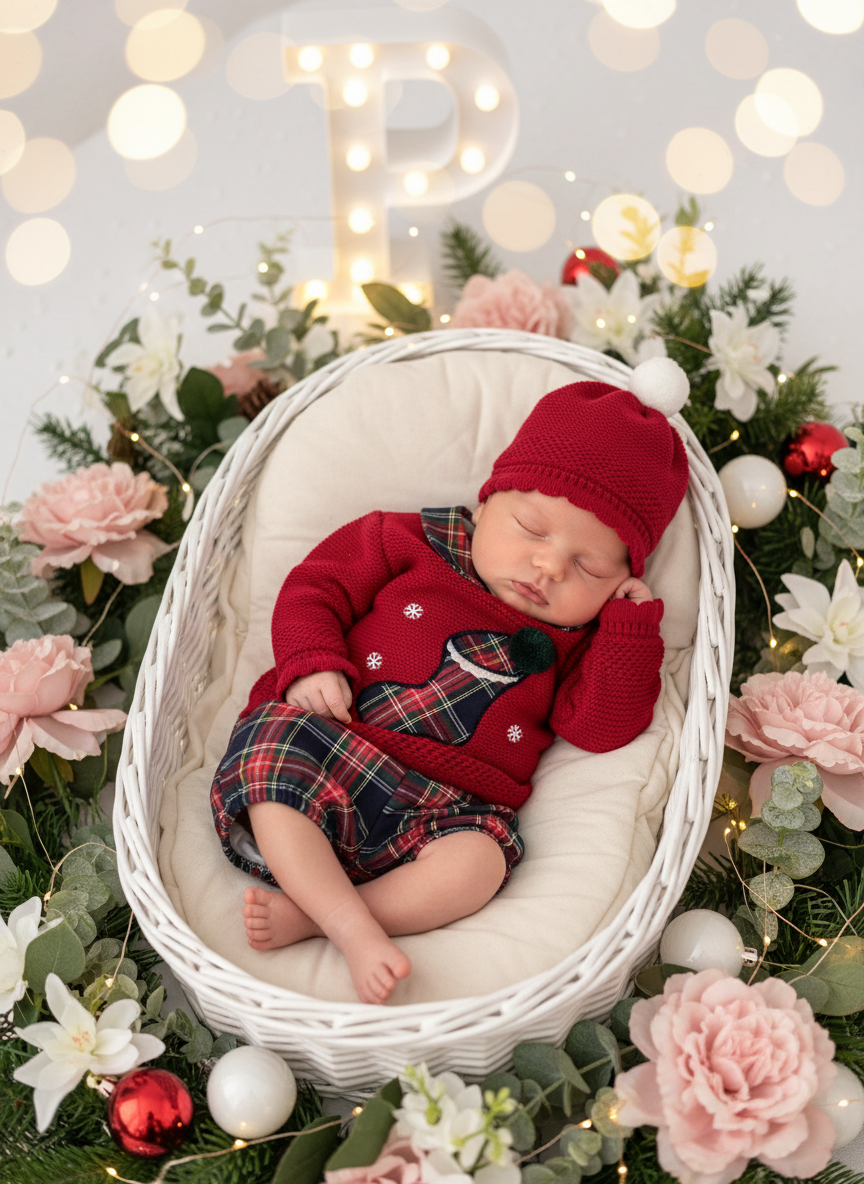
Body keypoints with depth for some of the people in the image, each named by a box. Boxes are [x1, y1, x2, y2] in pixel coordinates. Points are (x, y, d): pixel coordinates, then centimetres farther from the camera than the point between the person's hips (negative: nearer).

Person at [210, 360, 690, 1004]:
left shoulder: (576, 637, 12)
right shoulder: (413, 542, 5)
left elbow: (600, 726, 1)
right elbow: (315, 586, 8)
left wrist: (631, 626, -6)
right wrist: (313, 666, -9)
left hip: (447, 805, 1)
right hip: (327, 743, 0)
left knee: (477, 861, -30)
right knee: (269, 766, -31)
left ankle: (306, 914, -27)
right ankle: (355, 928, -30)